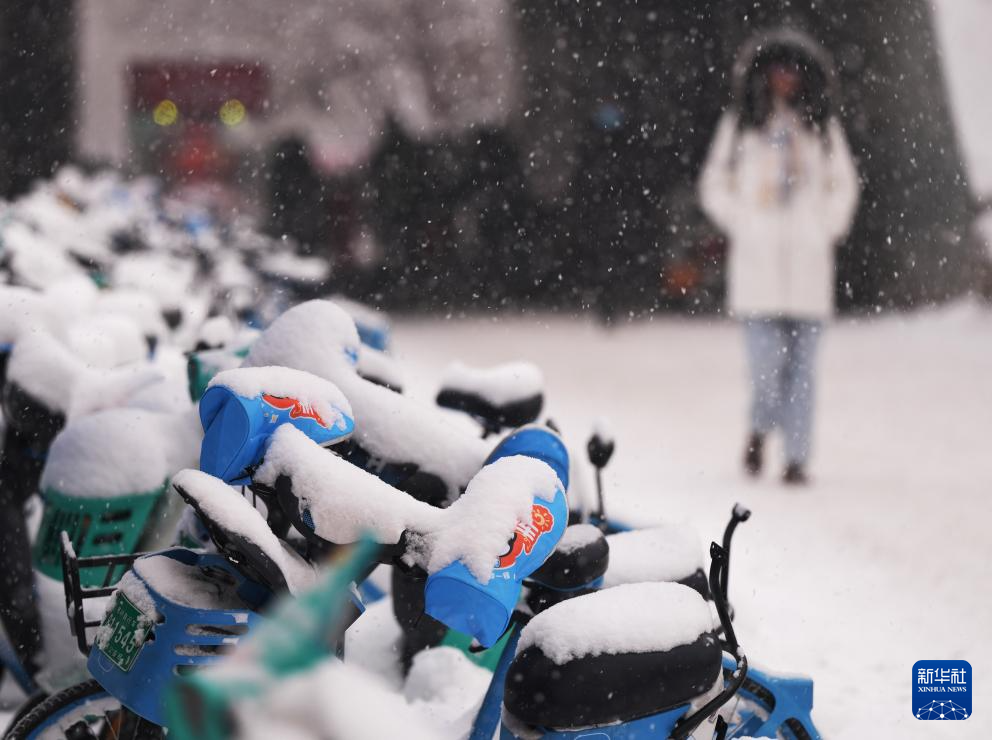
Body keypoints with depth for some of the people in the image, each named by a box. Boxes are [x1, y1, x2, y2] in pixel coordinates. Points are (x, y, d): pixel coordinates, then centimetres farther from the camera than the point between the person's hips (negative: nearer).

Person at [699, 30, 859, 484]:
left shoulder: (822, 127, 10)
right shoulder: (739, 125, 6)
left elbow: (843, 186, 19)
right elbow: (715, 186, 12)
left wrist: (826, 230, 8)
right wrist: (744, 227, 2)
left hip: (809, 263, 2)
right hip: (756, 264, -2)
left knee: (801, 368, -1)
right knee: (767, 363, -9)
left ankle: (796, 458, 5)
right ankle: (760, 428, 20)